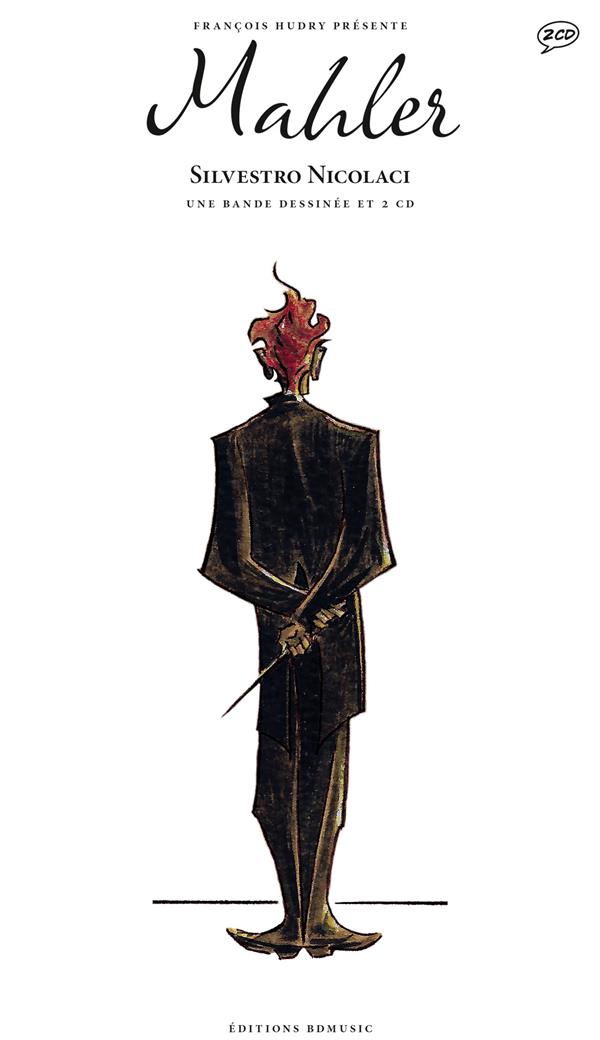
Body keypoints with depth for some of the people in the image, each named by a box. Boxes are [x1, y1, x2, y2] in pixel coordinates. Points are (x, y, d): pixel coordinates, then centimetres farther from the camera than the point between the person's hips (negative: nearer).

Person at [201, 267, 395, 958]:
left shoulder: (236, 444, -3)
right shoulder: (353, 441, -4)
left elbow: (234, 553, -8)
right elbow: (364, 542, -9)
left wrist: (283, 612, -6)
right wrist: (316, 608, -8)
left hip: (267, 617, 1)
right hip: (338, 621, 0)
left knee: (279, 768, 9)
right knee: (326, 767, 7)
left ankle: (297, 921, 14)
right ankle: (317, 919, 11)